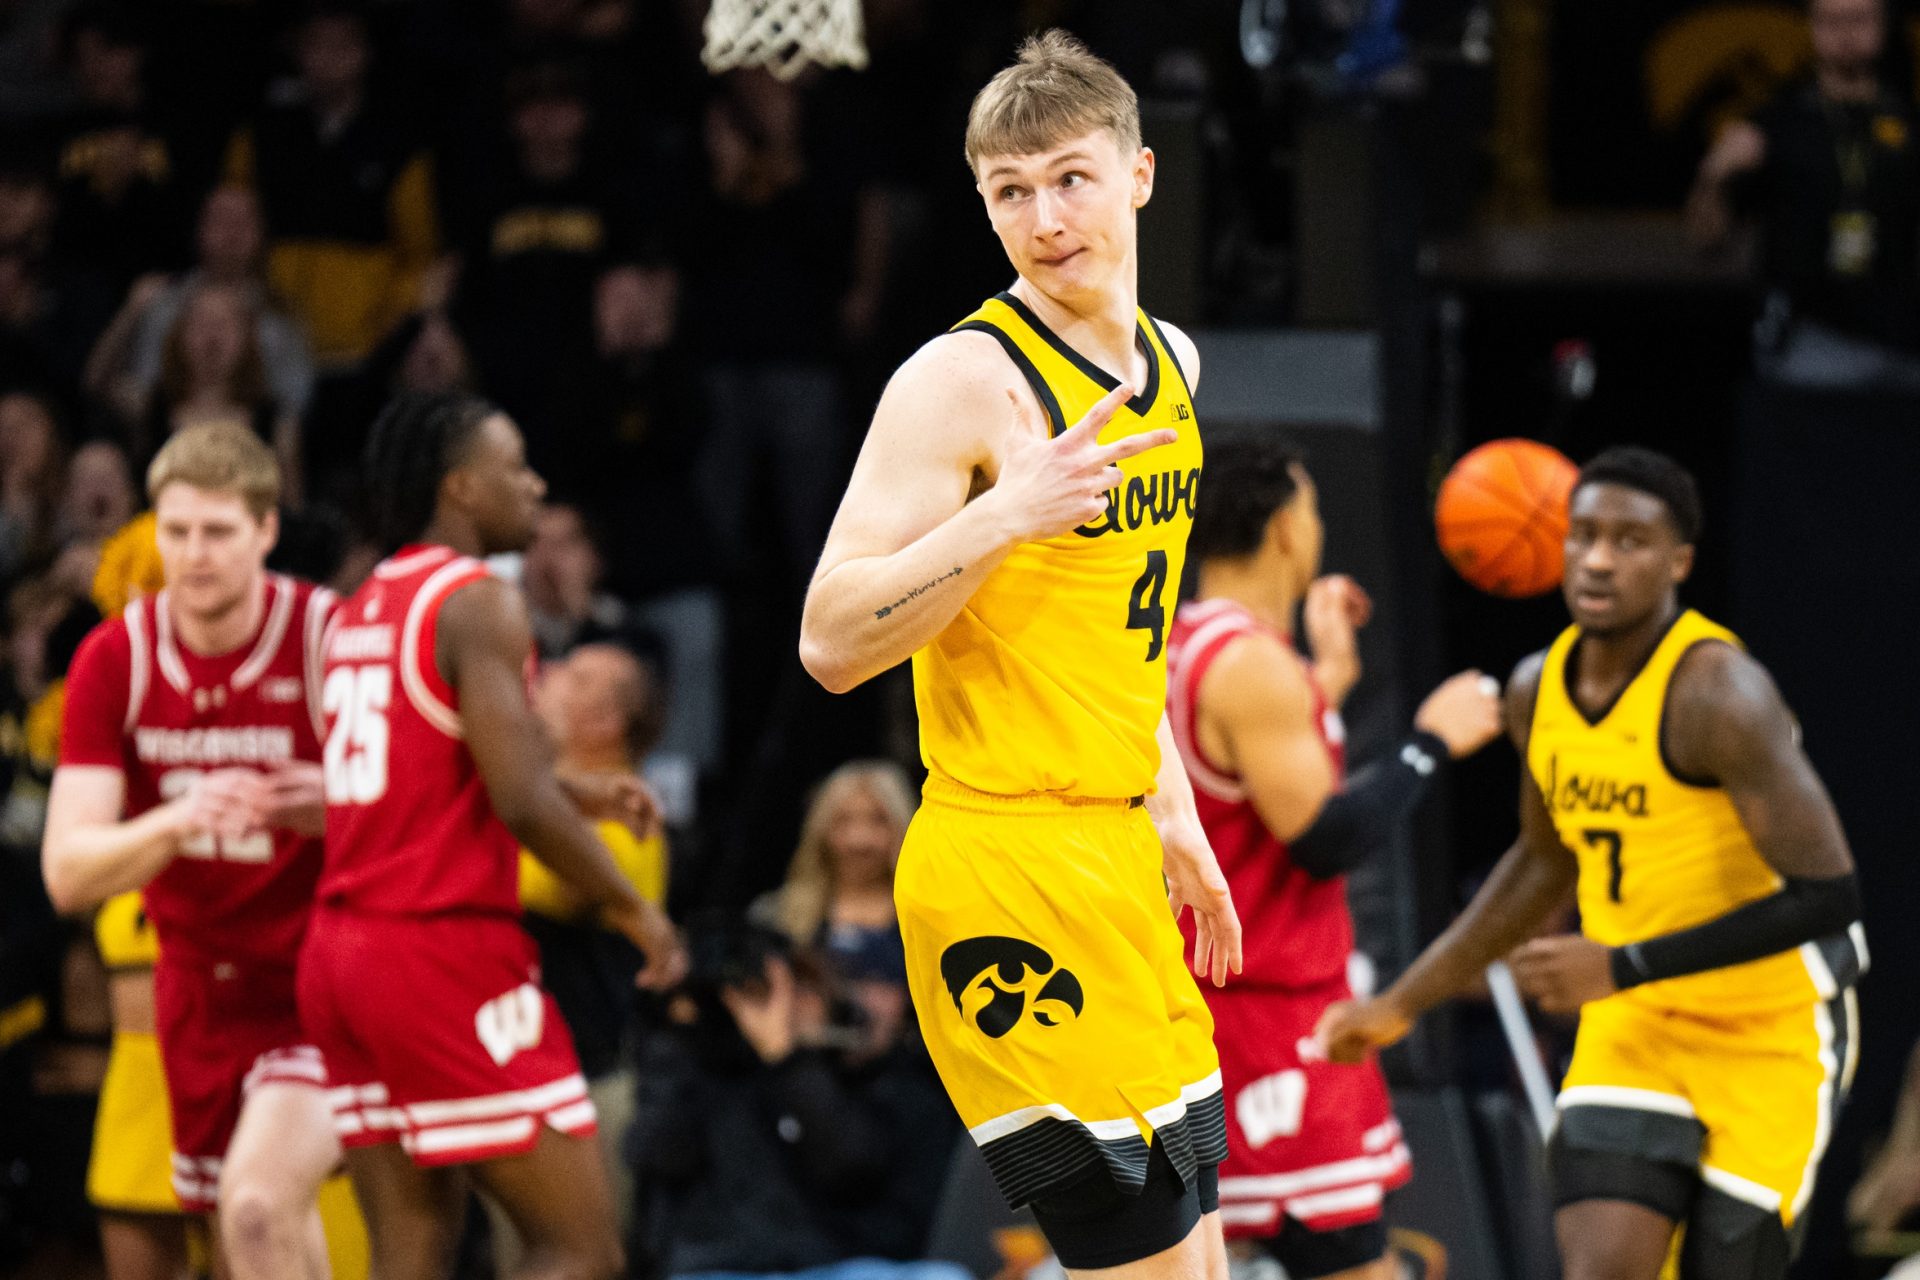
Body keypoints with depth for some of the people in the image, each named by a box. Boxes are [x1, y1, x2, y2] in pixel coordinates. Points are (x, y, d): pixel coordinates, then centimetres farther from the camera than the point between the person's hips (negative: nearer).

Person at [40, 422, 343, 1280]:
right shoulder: (114, 661, -5)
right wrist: (175, 823, -31)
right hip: (197, 979, 5)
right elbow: (67, 872, -11)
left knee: (258, 1206, -25)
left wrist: (338, 809, -32)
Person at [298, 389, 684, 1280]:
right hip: (447, 946, -9)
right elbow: (522, 801, -19)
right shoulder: (479, 604, -11)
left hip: (340, 946, 9)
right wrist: (633, 911, -7)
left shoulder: (361, 612, 16)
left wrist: (576, 798, 23)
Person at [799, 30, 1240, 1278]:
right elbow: (833, 640, -20)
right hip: (1008, 870, -9)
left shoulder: (1166, 360, 13)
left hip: (1112, 860, 9)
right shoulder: (966, 381, -14)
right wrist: (1005, 515, -30)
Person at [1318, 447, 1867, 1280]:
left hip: (1771, 1031, -5)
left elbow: (1827, 897, -29)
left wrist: (1622, 967, -27)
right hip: (1634, 1025, 5)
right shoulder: (1538, 689, -1)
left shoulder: (1718, 693, -25)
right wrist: (1404, 1003, 17)